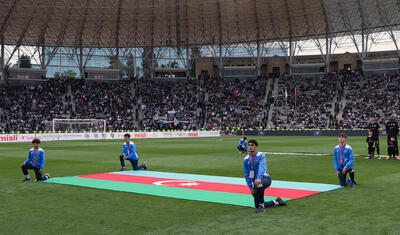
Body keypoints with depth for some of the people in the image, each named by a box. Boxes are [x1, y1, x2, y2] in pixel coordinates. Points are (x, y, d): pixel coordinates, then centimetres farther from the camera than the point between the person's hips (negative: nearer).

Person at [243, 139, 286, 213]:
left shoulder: (261, 155, -9)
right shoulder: (246, 159, 3)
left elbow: (262, 167, -27)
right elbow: (246, 174, 7)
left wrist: (259, 178, -44)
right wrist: (251, 187, 1)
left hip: (265, 179, -5)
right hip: (256, 182, 5)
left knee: (258, 183, -41)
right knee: (257, 206, 3)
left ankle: (261, 206, -27)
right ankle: (276, 202, 27)